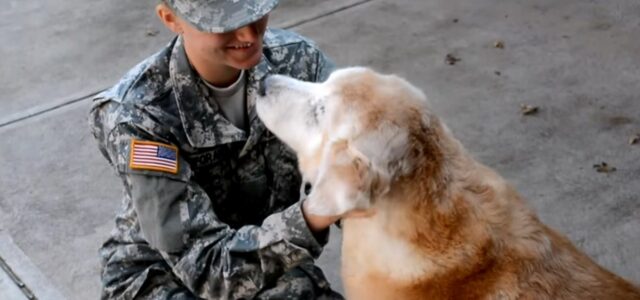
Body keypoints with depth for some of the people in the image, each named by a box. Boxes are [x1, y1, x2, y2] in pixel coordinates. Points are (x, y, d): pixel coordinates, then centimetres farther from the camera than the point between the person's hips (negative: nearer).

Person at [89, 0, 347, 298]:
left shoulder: (297, 60, -14)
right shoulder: (137, 115, -26)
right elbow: (206, 265, -29)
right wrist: (311, 218, -45)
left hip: (267, 257, 3)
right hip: (161, 272, -3)